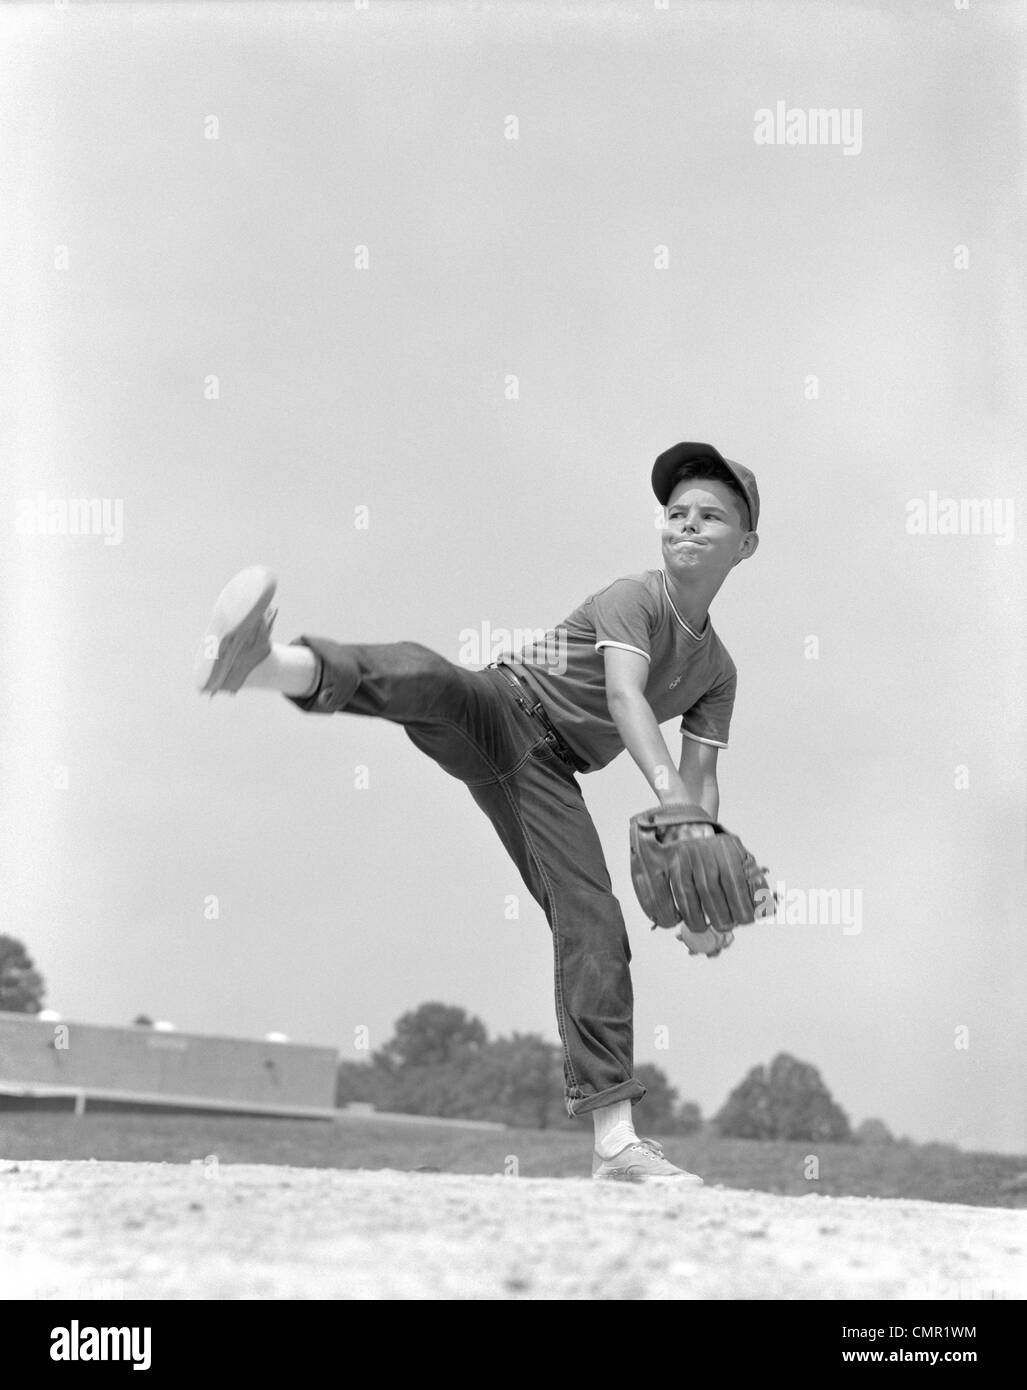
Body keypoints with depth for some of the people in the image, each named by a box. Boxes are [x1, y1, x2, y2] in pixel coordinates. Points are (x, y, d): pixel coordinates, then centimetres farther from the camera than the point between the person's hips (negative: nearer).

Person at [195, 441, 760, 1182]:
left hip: (547, 772, 5)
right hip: (501, 707, -5)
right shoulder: (634, 599, -4)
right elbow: (624, 694, -22)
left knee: (595, 932, -9)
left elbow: (701, 783, 13)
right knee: (422, 676, -39)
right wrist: (670, 797, -38)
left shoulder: (717, 672, 16)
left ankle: (615, 1138, -8)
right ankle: (261, 662, -72)